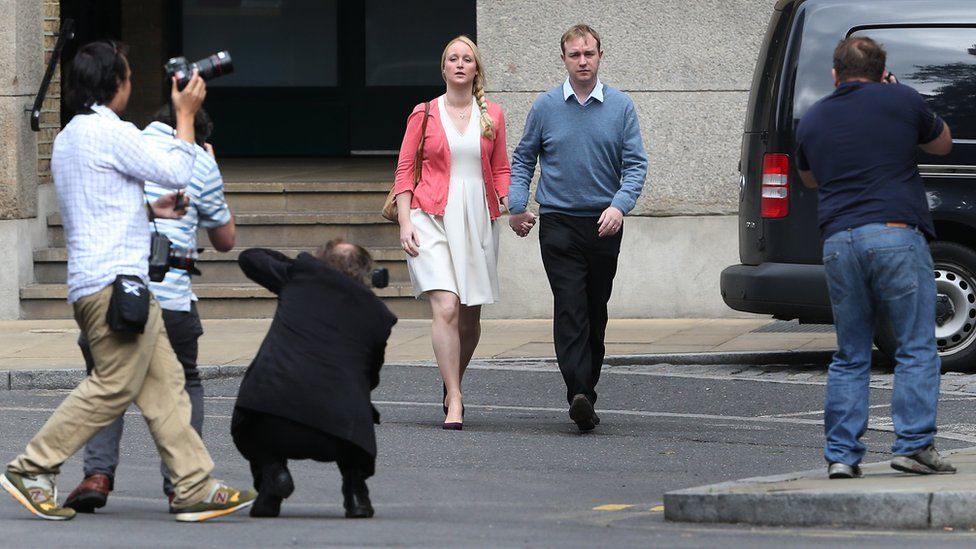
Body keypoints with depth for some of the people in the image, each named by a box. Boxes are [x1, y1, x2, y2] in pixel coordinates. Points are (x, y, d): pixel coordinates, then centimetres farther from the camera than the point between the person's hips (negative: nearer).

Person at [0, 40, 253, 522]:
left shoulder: (67, 139, 20)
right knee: (114, 387, -9)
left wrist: (150, 210, 20)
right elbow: (176, 172, -6)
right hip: (115, 281, -10)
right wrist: (185, 114, 5)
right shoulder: (111, 132, -10)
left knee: (163, 384, 7)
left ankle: (195, 488, 4)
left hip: (95, 283, 10)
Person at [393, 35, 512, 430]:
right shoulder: (424, 114, 4)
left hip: (477, 220, 3)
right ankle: (454, 402, -17)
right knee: (446, 308, -17)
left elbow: (501, 170, 14)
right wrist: (405, 222, -5)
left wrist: (510, 204, -5)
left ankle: (451, 383, 34)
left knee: (470, 316, 9)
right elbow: (405, 171, 4)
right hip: (432, 219, -3)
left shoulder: (492, 116, 9)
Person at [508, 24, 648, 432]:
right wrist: (517, 206, 0)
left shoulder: (621, 107, 3)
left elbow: (636, 164, 1)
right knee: (570, 308, -14)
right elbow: (523, 159, 12)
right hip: (559, 224, -2)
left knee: (596, 312, 10)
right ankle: (580, 396, -24)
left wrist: (619, 205, -15)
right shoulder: (545, 107, 4)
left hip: (605, 226, 2)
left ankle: (587, 387, 23)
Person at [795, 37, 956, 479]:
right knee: (916, 350, 0)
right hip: (896, 235, -4)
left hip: (838, 242, 4)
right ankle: (913, 445, -9)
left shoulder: (812, 120, 14)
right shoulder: (901, 102, 4)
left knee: (850, 357, 11)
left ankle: (841, 454, 5)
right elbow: (942, 143, 23)